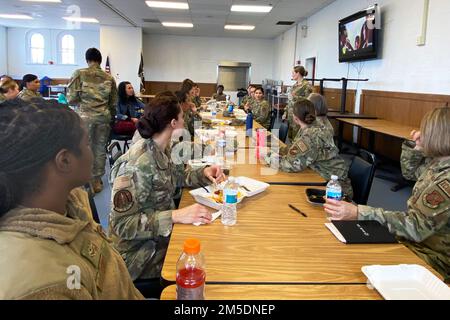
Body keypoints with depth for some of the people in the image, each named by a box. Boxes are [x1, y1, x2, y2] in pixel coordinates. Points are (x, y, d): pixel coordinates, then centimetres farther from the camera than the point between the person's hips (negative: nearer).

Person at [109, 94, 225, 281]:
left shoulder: (163, 149, -2)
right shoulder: (138, 164, -28)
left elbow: (176, 177, 15)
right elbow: (122, 224, -28)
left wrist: (203, 173, -5)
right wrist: (176, 216, -36)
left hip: (163, 235, 8)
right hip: (141, 254, -8)